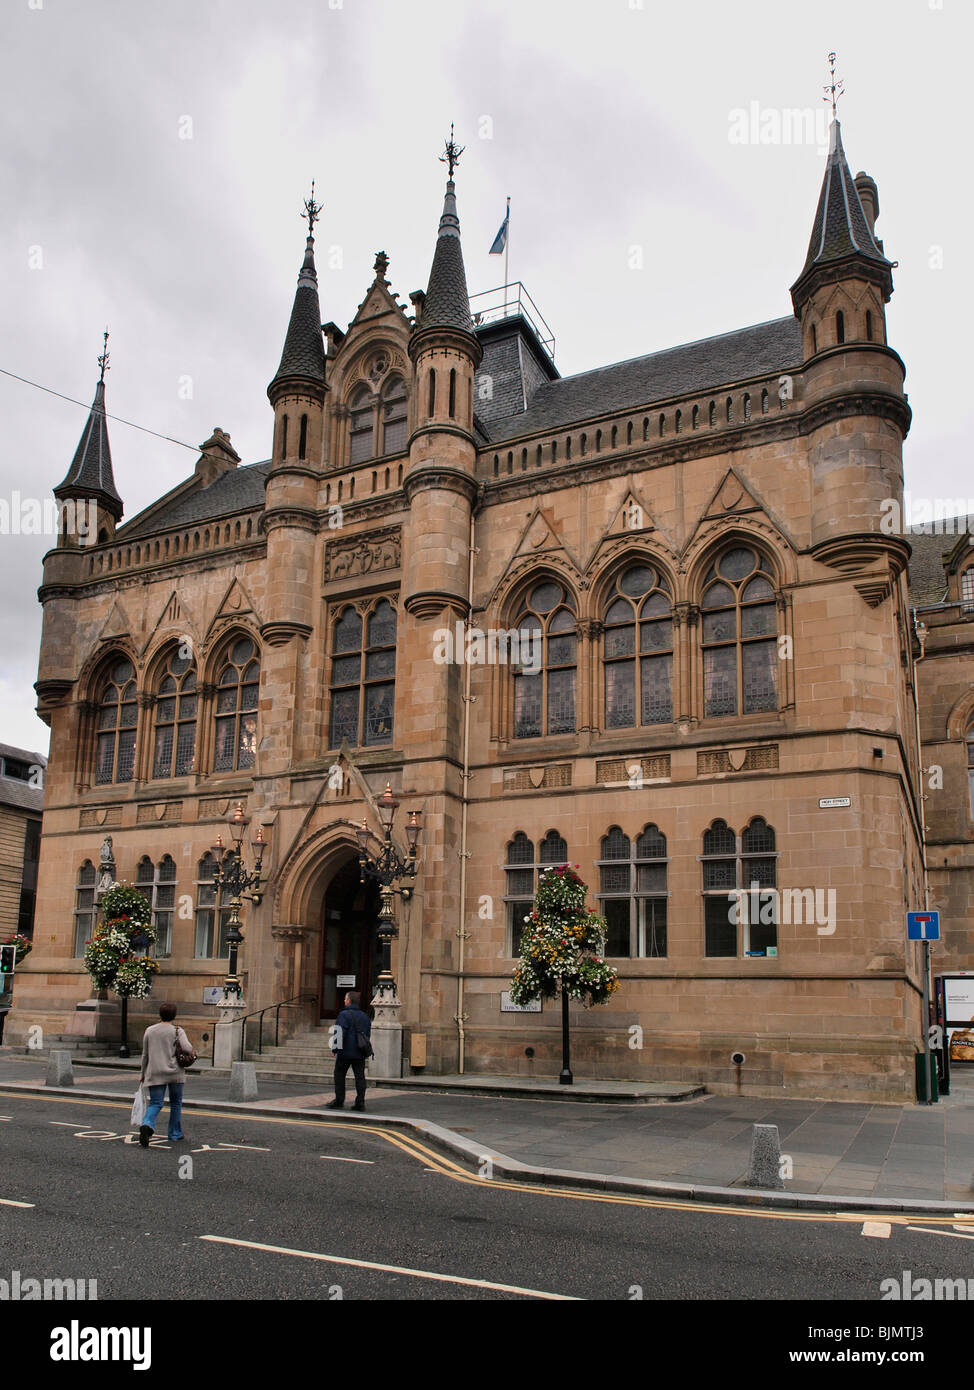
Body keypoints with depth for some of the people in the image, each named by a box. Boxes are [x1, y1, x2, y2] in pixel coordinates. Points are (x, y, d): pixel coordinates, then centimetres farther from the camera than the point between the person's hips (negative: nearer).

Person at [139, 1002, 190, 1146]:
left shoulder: (149, 1031, 7)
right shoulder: (177, 1031, -3)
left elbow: (145, 1055, 11)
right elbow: (187, 1048, -17)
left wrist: (143, 1073, 20)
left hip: (155, 1074, 2)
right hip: (175, 1072, -2)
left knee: (155, 1103, 1)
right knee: (176, 1103, 14)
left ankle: (147, 1126, -27)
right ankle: (175, 1134, 21)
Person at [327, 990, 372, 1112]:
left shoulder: (344, 1015, -9)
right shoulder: (365, 1016, 14)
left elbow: (339, 1033, -15)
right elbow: (368, 1034, 18)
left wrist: (335, 1049, -8)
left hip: (345, 1052, -6)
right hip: (360, 1053, 6)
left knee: (339, 1075, 6)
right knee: (360, 1076, 5)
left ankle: (339, 1101, 7)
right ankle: (360, 1102, 1)